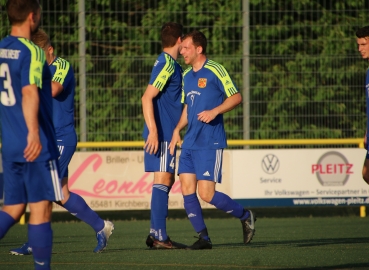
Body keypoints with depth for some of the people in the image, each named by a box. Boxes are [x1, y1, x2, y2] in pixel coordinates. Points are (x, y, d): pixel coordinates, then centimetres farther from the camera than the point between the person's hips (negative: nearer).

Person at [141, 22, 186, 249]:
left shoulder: (170, 64, 16)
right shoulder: (167, 64, -13)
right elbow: (147, 98, -22)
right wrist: (153, 131, -27)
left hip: (166, 133, 10)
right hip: (161, 133, -10)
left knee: (168, 180, 12)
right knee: (162, 179, -10)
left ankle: (156, 234, 14)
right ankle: (159, 237, -11)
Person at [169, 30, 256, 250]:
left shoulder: (215, 70, -8)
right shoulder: (186, 76, 15)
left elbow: (236, 97, -8)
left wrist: (215, 111, -21)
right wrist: (178, 129, 10)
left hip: (210, 143, -8)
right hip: (190, 142, 8)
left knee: (207, 194, -10)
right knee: (187, 190, -1)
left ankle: (246, 216, 11)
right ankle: (204, 238, 6)